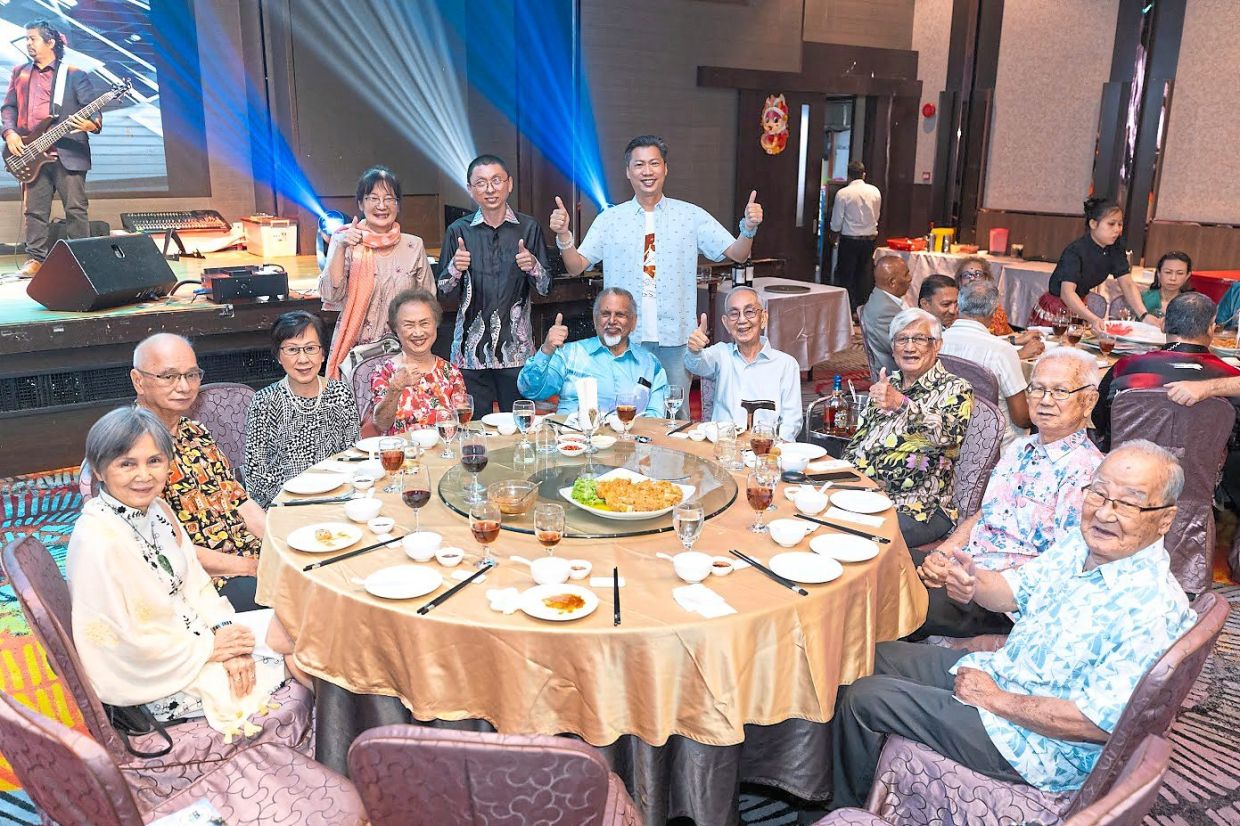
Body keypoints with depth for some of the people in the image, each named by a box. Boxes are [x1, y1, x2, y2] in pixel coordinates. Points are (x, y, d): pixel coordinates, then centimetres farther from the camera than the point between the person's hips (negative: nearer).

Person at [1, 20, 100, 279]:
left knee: (76, 209, -5)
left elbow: (93, 110, -3)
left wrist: (91, 124, -25)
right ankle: (36, 259, 9)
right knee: (34, 210, 4)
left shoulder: (74, 75, 4)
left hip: (68, 154, -4)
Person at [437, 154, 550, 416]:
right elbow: (443, 291, 7)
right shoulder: (459, 231, 5)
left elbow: (546, 288, 6)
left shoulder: (529, 228, 4)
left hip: (516, 347, 0)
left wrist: (533, 267, -14)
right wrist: (455, 268, -12)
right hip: (471, 347, 0)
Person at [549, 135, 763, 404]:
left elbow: (737, 254, 1)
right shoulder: (610, 219, 5)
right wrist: (564, 235, -15)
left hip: (675, 337, 0)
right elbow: (576, 267, 3)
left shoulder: (691, 216, 3)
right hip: (624, 338, 1)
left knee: (676, 413, 9)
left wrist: (749, 228, -18)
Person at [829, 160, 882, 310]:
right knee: (864, 275, 11)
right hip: (870, 238, 4)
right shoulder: (875, 191, 0)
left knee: (845, 276, 4)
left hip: (849, 240, -4)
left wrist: (834, 233, 13)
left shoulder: (843, 193, -12)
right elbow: (876, 217, 11)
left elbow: (836, 222, -7)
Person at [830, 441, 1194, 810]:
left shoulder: (1154, 610, -29)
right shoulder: (1082, 542, -4)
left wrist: (995, 699, -20)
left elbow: (1098, 722, -31)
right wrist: (974, 581, -18)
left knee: (862, 699, -10)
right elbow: (1015, 590, 6)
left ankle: (846, 808, 21)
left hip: (1039, 743, -8)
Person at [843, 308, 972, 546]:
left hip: (918, 509, -5)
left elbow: (951, 432, -23)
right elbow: (859, 439, 21)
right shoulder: (889, 383, 17)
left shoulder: (955, 389, -1)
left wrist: (901, 403, -37)